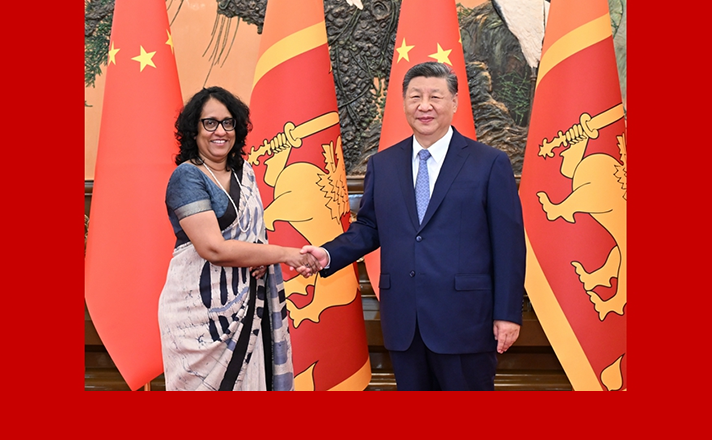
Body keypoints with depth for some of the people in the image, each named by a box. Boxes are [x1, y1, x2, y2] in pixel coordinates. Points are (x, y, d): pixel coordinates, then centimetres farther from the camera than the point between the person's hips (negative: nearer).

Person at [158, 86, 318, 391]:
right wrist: (285, 254, -16)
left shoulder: (244, 172, 10)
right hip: (202, 309, -6)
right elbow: (213, 247, -20)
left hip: (246, 307, 6)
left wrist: (263, 254, -5)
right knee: (206, 382, 0)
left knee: (248, 380, 7)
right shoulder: (187, 177, -11)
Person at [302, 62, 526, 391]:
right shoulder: (381, 165, 9)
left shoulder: (490, 163, -2)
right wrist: (329, 254, -5)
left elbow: (508, 244, -4)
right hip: (403, 323, 4)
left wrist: (508, 314, -6)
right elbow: (368, 227, 13)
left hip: (464, 322, -3)